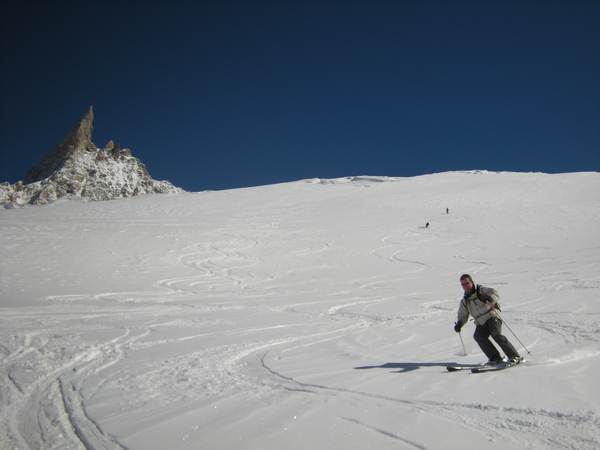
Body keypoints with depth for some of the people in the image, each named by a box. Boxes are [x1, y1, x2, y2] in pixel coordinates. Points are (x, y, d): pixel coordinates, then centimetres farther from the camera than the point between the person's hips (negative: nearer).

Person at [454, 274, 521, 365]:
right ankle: (495, 358, -19)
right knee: (478, 336, -23)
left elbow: (494, 293, -16)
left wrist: (489, 298, -37)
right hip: (481, 323, 5)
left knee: (496, 335, -26)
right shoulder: (464, 301, 14)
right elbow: (463, 315, 21)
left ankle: (514, 356, -19)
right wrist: (459, 324, 1)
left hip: (492, 317, -5)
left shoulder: (481, 290, -1)